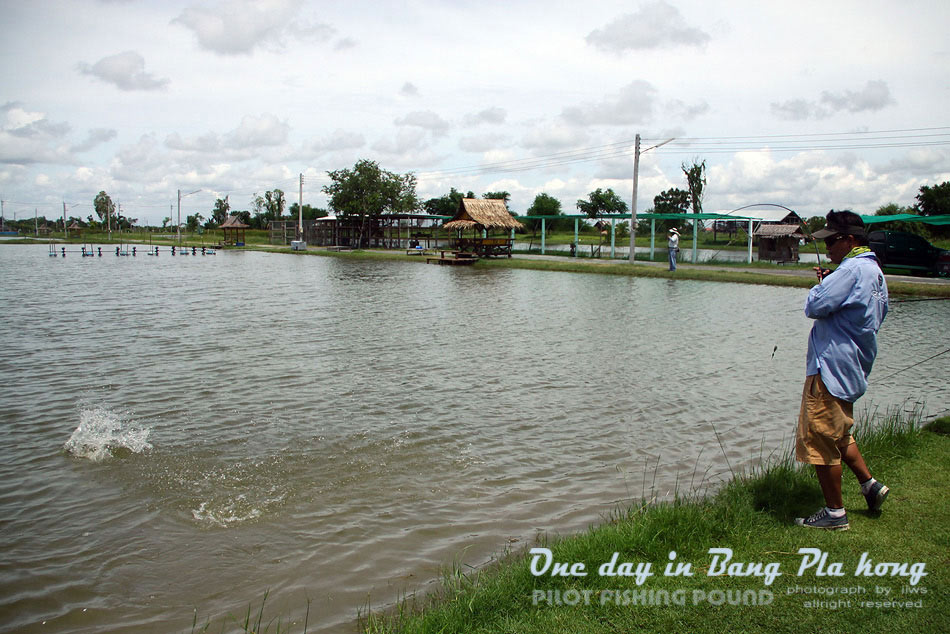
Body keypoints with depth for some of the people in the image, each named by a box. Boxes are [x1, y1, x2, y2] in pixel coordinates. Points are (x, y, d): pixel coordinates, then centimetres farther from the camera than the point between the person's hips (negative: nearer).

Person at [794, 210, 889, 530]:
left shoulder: (852, 269, -19)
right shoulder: (875, 270, 13)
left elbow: (815, 306, -24)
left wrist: (820, 285, -2)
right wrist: (829, 283, 11)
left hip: (831, 368, -11)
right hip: (853, 367, 11)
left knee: (820, 440, -2)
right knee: (838, 434, 26)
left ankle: (834, 513, 7)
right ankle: (870, 484, 29)